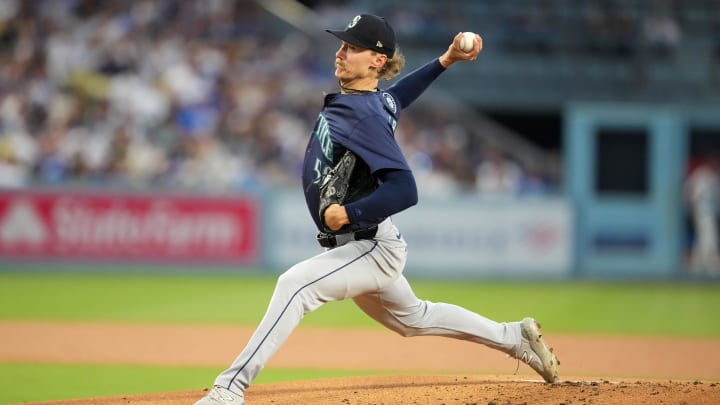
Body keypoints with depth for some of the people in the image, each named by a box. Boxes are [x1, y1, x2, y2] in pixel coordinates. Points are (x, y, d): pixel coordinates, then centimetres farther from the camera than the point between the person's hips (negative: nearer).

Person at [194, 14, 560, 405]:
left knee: (294, 284, -28)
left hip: (374, 248, -10)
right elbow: (394, 98, 26)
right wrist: (444, 61, 17)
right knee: (412, 317, 27)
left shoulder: (366, 117, -22)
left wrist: (349, 214, -32)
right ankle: (515, 338, 42)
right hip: (354, 246, 10)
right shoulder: (341, 102, 4)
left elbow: (404, 190, -29)